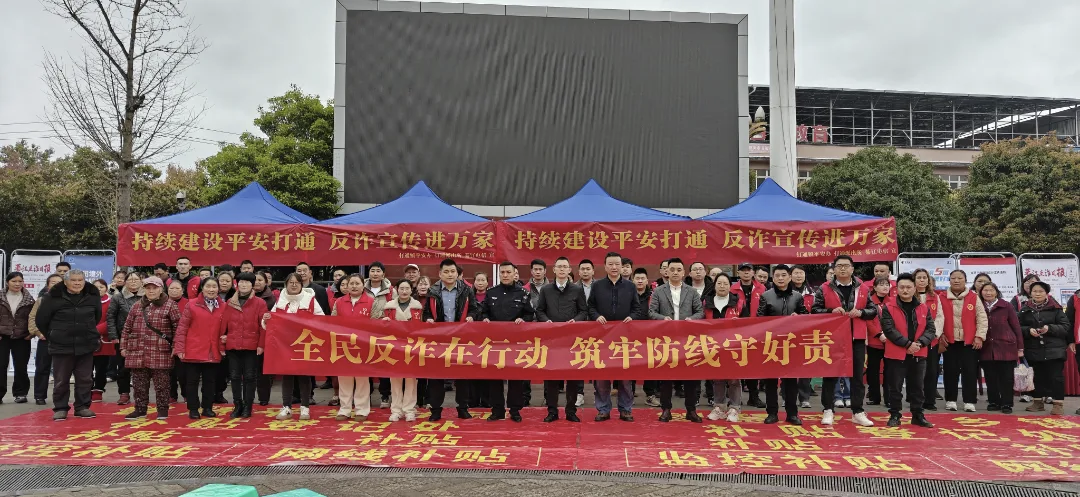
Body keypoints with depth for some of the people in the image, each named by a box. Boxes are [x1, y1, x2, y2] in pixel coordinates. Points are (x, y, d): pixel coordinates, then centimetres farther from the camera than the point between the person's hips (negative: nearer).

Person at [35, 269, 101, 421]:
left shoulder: (92, 297, 0)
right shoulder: (54, 297, -8)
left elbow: (97, 317, 18)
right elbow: (41, 319, 2)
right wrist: (52, 336, 9)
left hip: (86, 345, 2)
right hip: (61, 346, -2)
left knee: (85, 379, 7)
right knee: (61, 380, 5)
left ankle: (82, 407, 18)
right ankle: (60, 408, 15)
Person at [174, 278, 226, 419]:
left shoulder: (222, 307, 5)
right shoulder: (191, 305, -3)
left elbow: (223, 330, 12)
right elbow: (182, 328, -4)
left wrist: (222, 347, 4)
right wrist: (180, 348, -9)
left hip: (213, 353, 3)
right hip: (193, 351, -2)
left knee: (210, 381, 9)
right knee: (192, 381, 5)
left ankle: (207, 408, 20)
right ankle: (193, 409, 14)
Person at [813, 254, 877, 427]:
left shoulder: (862, 289, 8)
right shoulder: (824, 289, 0)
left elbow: (874, 310, 10)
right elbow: (815, 310, 0)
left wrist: (861, 312, -10)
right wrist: (831, 311, -16)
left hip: (857, 339, 2)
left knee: (857, 375, 7)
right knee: (830, 375, 4)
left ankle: (857, 412, 15)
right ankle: (828, 410, 11)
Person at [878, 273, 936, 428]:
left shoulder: (923, 308, 6)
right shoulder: (889, 307, -6)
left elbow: (930, 329, 2)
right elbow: (889, 329, -13)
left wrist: (920, 343, -15)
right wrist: (907, 343, -19)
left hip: (918, 355, 3)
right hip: (896, 354, -3)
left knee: (917, 387, 12)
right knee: (895, 387, 4)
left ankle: (918, 416, 22)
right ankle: (894, 416, 14)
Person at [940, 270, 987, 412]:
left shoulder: (974, 297, 2)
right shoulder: (943, 298, 3)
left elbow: (982, 318, 1)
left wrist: (979, 336, -5)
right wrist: (940, 336, -5)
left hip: (969, 341, 0)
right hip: (949, 341, 0)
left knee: (970, 371, 0)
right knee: (951, 371, 4)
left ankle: (969, 402, 5)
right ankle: (950, 400, 12)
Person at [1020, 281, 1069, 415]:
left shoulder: (1055, 308, 0)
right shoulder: (1025, 309, 7)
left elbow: (1065, 327, -4)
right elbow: (1018, 327, 5)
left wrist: (1050, 328, -19)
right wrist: (1029, 330, -14)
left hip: (1054, 349, -2)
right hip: (1034, 349, 3)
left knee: (1056, 377, -4)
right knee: (1038, 377, 10)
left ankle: (1058, 404, 1)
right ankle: (1038, 402, 19)